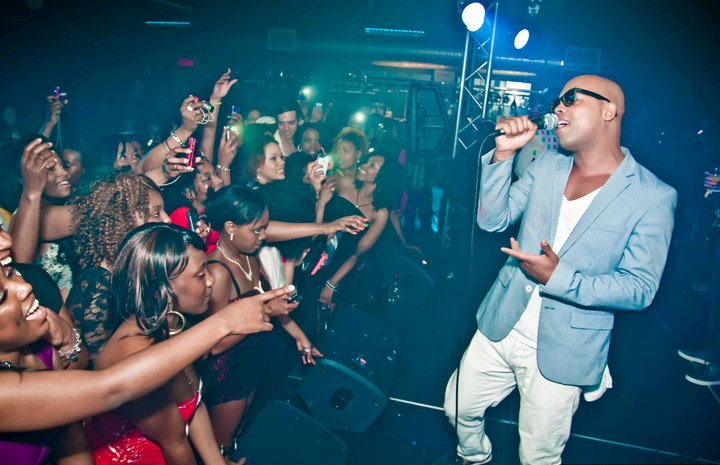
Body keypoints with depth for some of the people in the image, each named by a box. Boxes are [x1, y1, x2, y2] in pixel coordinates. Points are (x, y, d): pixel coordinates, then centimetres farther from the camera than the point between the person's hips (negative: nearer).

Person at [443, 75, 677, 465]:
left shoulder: (653, 196, -12)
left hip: (561, 352, -4)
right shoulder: (547, 166, 3)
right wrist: (503, 153, -13)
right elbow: (492, 219, -2)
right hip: (499, 330, 5)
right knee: (458, 408, 20)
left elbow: (640, 287, -13)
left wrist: (560, 278, -26)